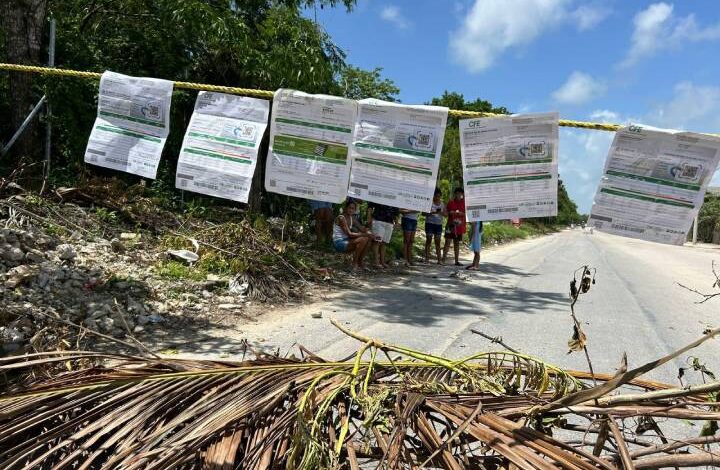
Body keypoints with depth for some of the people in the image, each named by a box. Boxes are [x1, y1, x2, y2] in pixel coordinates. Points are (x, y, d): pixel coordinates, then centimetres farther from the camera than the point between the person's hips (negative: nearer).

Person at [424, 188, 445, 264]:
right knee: (429, 240, -5)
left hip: (439, 224, 4)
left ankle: (439, 259, 4)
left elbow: (445, 214, 7)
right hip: (430, 223, -4)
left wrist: (441, 213, -14)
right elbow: (425, 213, -7)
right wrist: (432, 213, -23)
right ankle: (427, 258, -3)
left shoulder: (442, 204, 11)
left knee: (438, 241, 4)